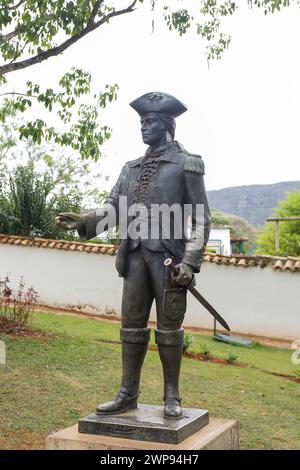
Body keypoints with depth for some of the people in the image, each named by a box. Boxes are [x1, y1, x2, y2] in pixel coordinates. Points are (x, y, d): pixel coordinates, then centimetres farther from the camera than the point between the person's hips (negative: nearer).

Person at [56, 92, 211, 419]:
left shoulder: (187, 164, 0)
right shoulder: (131, 168, 18)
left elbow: (200, 217, -5)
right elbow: (114, 205, 9)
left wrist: (190, 262, -15)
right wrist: (86, 221, -12)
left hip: (169, 256, -5)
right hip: (137, 255, 5)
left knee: (169, 328, 0)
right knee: (132, 325, 6)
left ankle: (172, 397, 11)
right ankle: (127, 394, 15)